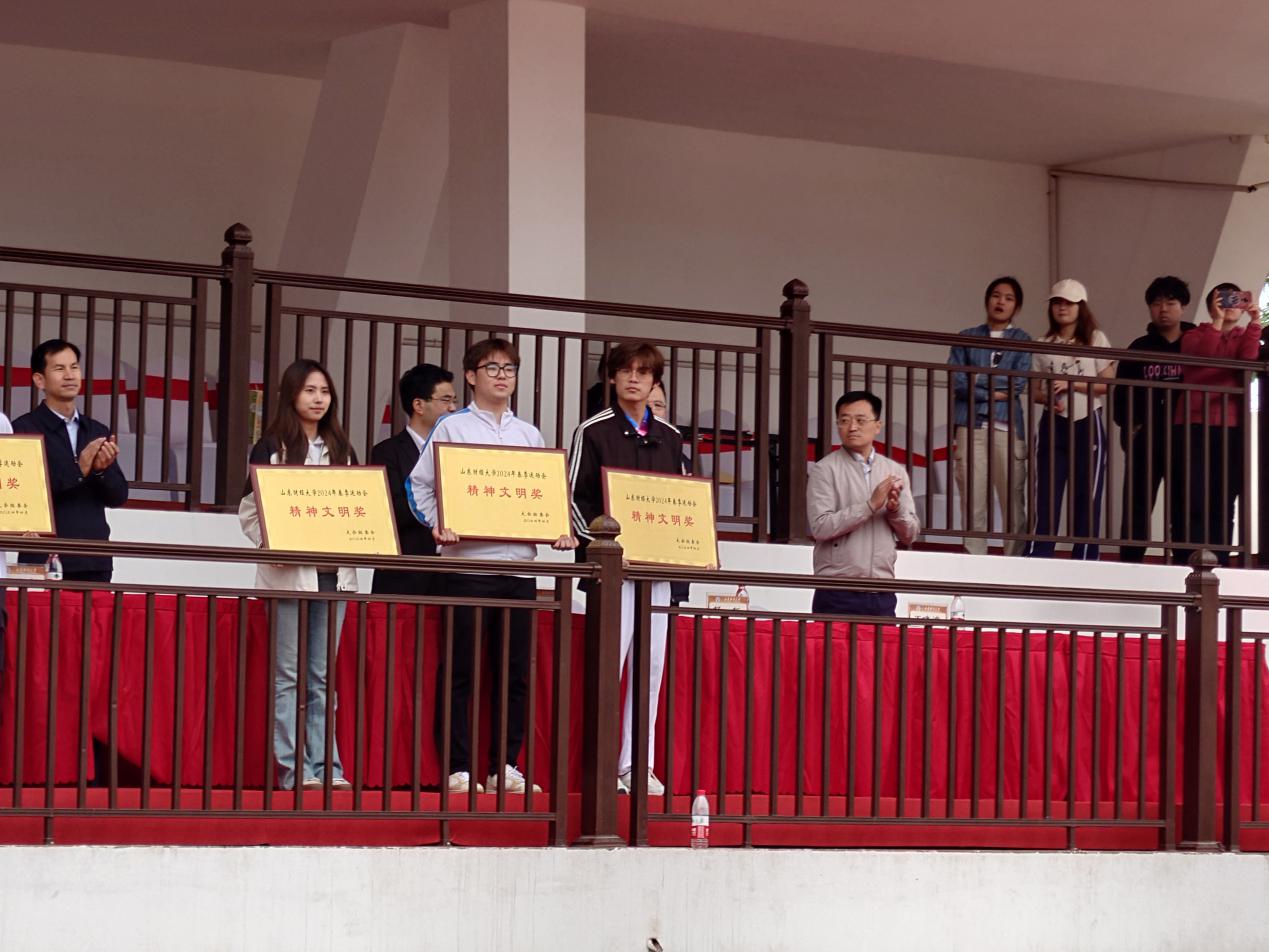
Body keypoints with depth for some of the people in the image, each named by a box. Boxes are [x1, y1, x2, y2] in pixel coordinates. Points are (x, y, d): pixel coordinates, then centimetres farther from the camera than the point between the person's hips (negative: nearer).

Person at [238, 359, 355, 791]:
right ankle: (294, 768, -3)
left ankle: (325, 766, 5)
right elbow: (250, 511, -2)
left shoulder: (341, 451, 15)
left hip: (334, 573, 4)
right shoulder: (271, 448, 1)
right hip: (289, 573, -4)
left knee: (322, 675, 6)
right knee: (288, 674, -3)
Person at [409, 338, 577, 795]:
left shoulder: (529, 434, 17)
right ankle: (458, 768, 0)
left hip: (519, 564, 4)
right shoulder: (452, 428, 4)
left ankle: (504, 765, 11)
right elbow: (421, 484, 1)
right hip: (469, 563, -4)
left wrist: (559, 529, -2)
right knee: (460, 670, -3)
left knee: (515, 671, 5)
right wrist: (438, 524, -14)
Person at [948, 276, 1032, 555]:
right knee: (973, 504, -3)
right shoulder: (967, 338, 15)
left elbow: (1019, 383, -1)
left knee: (1013, 503, -6)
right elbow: (957, 383, 2)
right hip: (971, 425, 1)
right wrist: (996, 391, -4)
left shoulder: (1021, 340, 13)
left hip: (1007, 426, -1)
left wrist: (979, 380, -2)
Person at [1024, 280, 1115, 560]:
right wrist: (1047, 398, -12)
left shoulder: (1096, 340, 4)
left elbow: (1108, 384, -3)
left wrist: (1071, 384, -14)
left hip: (1088, 425, -1)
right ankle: (1036, 562, -9)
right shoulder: (1044, 345, 11)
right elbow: (1034, 390, 10)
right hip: (1053, 426, 1)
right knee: (1046, 496, -6)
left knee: (1086, 497, 0)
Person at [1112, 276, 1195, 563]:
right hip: (1145, 443, 1)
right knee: (1136, 512, 0)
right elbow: (1121, 395, 8)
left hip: (1184, 442, -1)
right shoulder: (1139, 349, 10)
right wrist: (1130, 426, -3)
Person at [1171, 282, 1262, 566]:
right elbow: (1202, 357, -12)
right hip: (1196, 425, -3)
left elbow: (1248, 362, -6)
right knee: (1194, 501, -10)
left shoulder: (1246, 338, 17)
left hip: (1232, 428, 3)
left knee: (1223, 502, 0)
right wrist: (1217, 321, -17)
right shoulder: (1195, 336, 11)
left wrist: (1254, 323, -13)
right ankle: (1184, 565, -11)